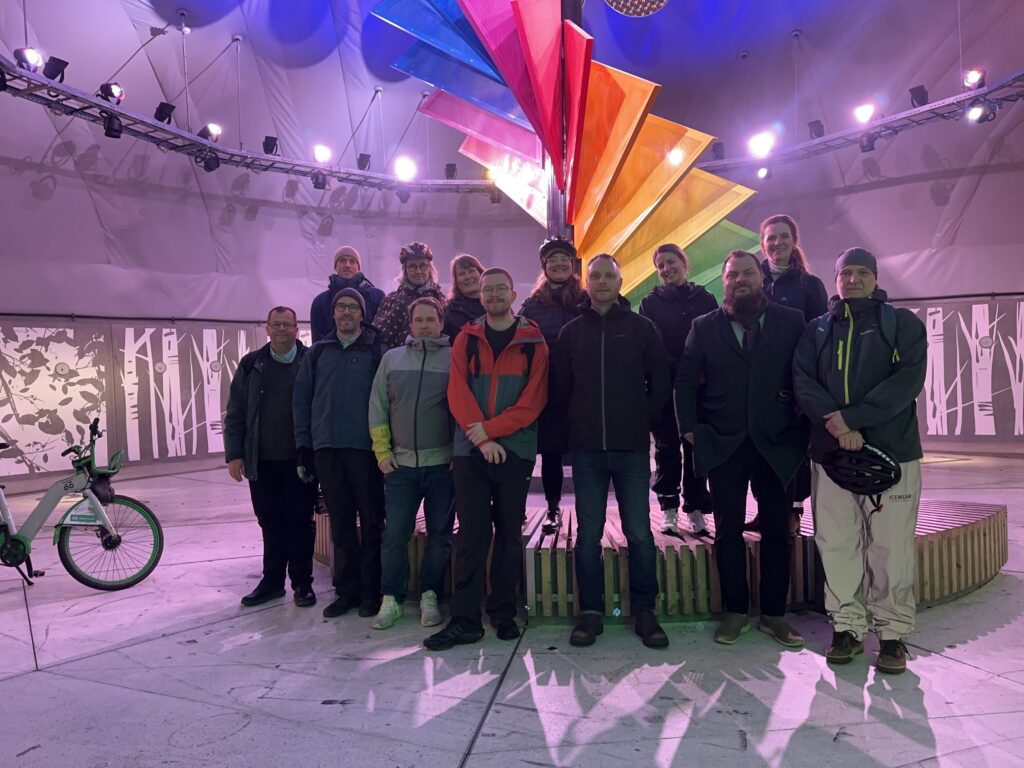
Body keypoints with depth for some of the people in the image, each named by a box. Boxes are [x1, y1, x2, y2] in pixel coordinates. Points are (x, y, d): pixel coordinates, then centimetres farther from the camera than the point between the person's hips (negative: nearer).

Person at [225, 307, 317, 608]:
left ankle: (302, 582, 17)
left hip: (300, 460, -2)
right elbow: (235, 413, 7)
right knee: (270, 522, 11)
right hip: (261, 460, 3)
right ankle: (272, 580, 24)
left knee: (300, 521, 5)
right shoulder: (251, 365, 6)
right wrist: (234, 454, 1)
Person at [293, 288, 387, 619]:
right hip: (327, 449, 3)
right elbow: (302, 401, 11)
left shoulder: (376, 351, 3)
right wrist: (304, 448, 5)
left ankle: (371, 591, 13)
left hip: (365, 448, -3)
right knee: (340, 524, 9)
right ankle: (347, 589, 19)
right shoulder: (318, 353, 12)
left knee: (371, 522, 2)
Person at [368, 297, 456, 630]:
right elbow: (378, 407, 8)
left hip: (442, 464, -2)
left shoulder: (454, 359, -1)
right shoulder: (392, 358, 7)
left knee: (439, 534, 7)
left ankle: (429, 597, 20)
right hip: (400, 464, 2)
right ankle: (391, 598, 16)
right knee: (394, 534, 3)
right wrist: (382, 451, 2)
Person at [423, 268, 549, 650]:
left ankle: (503, 613, 19)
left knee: (509, 533, 7)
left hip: (515, 450, 0)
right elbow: (457, 393, -1)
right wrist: (481, 438, -13)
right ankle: (465, 619, 5)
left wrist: (490, 429, -13)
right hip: (470, 450, 1)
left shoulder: (533, 342, 4)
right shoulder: (466, 339, 9)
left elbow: (533, 399, -5)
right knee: (471, 532, 0)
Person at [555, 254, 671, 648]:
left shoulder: (642, 327, 4)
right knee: (588, 534, 6)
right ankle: (590, 610, 18)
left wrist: (642, 420, 2)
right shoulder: (572, 331, 8)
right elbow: (561, 387, 11)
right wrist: (580, 423, 6)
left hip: (631, 448, -1)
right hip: (587, 449, 1)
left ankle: (644, 610, 16)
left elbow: (660, 384, 6)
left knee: (640, 534, 2)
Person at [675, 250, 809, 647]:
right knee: (728, 533, 7)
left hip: (776, 445, 0)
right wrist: (690, 428, -2)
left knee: (777, 532, 8)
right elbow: (685, 381, 5)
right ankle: (735, 612, 21)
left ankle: (774, 614, 22)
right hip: (723, 446, 0)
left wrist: (803, 427, -4)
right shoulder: (704, 327, 4)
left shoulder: (791, 322, 3)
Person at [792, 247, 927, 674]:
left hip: (891, 451, -2)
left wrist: (853, 417, -17)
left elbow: (909, 379, -8)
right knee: (836, 545, 5)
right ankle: (847, 628, 17)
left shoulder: (902, 323, 7)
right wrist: (837, 426, -16)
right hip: (829, 452, 2)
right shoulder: (817, 330, 13)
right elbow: (803, 383, 0)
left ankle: (893, 633, 14)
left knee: (891, 548, -1)